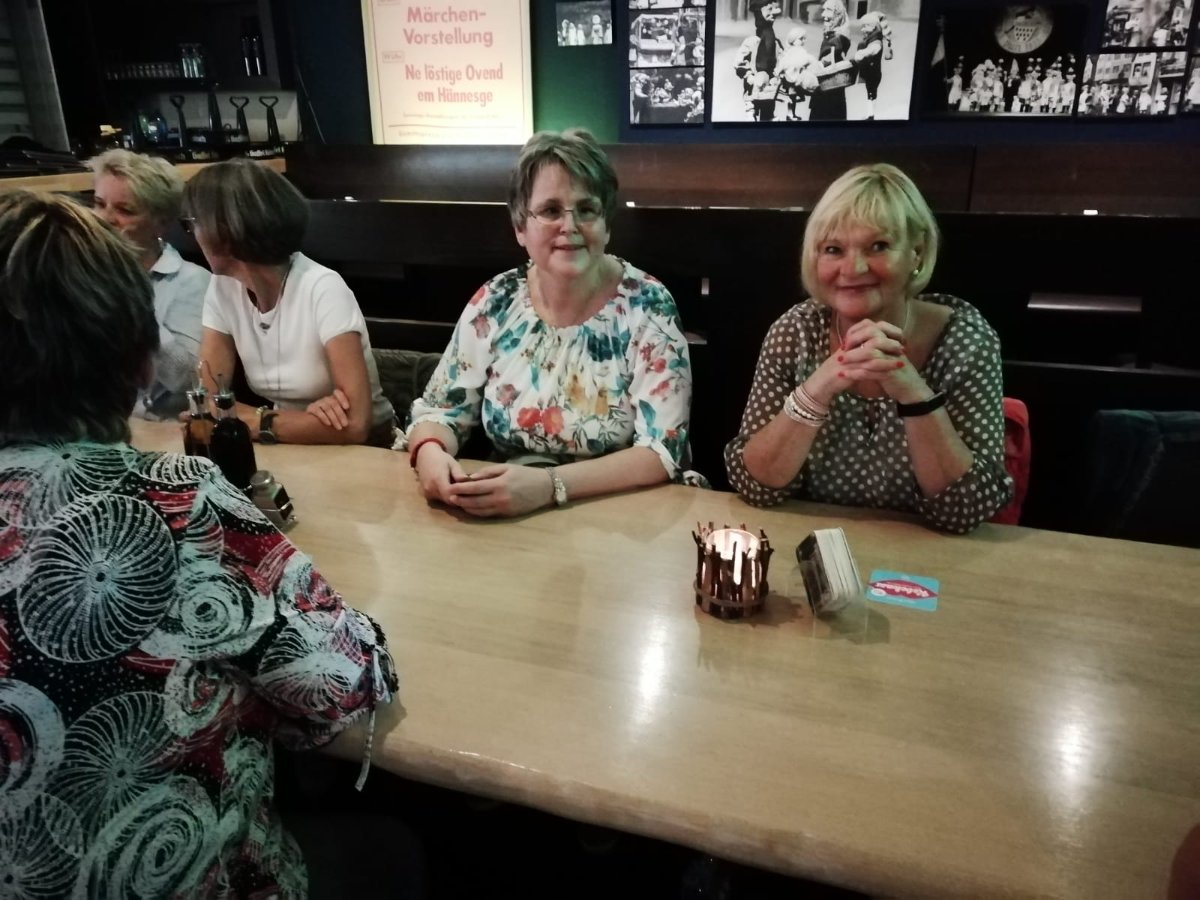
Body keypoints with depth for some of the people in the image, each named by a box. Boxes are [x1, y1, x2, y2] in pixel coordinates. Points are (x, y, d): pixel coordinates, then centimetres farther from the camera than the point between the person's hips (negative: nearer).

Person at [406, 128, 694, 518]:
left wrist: (550, 485, -28)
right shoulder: (495, 301, 1)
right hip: (505, 513, 1)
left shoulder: (646, 306, -9)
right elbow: (440, 410, 6)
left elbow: (664, 451, -15)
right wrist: (430, 453, -17)